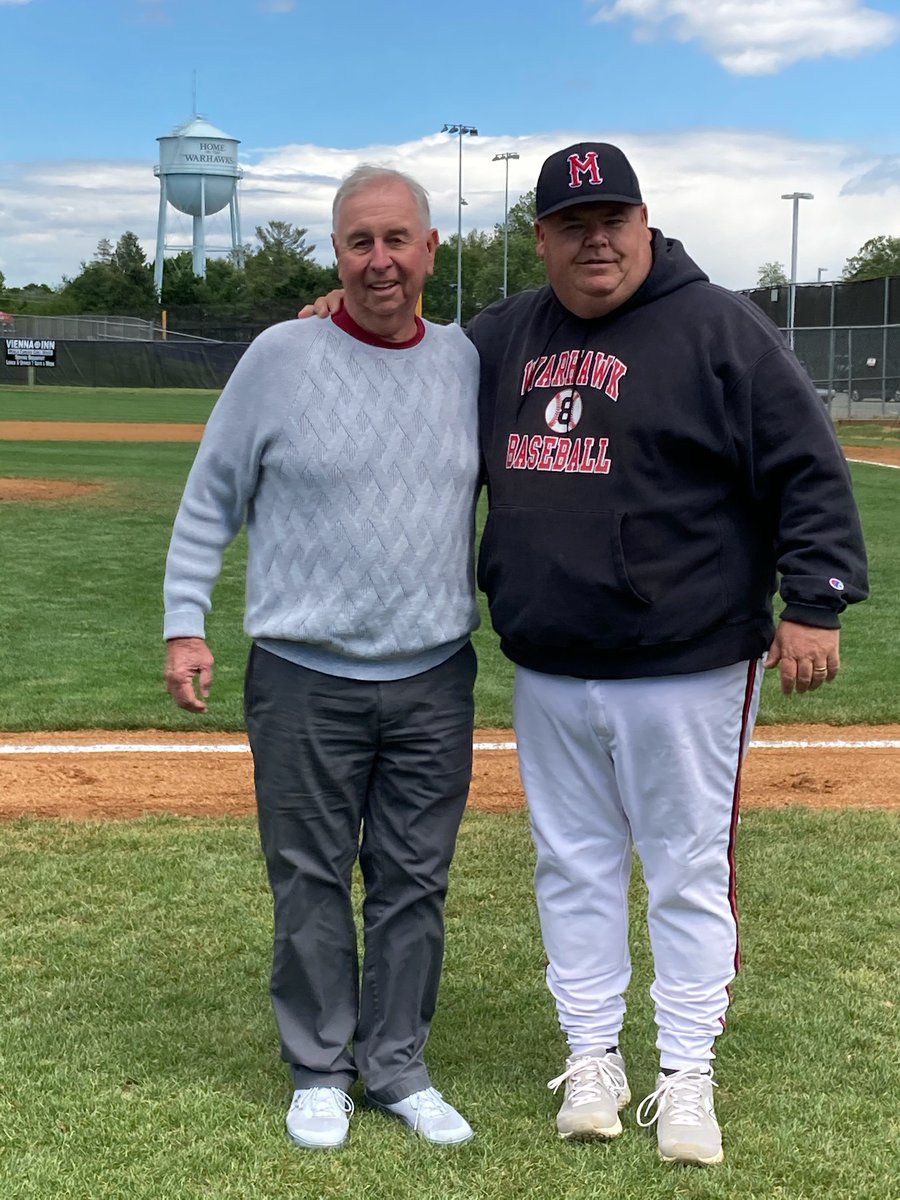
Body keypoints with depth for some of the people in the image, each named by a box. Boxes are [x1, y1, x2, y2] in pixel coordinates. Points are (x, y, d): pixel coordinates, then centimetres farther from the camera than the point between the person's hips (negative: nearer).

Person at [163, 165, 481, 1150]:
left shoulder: (469, 363, 5)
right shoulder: (282, 356, -4)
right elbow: (210, 499, 1)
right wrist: (184, 624, -5)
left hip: (436, 680, 3)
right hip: (305, 680, -3)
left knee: (415, 884, 10)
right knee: (310, 884, 7)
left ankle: (397, 1067, 25)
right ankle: (319, 1070, 23)